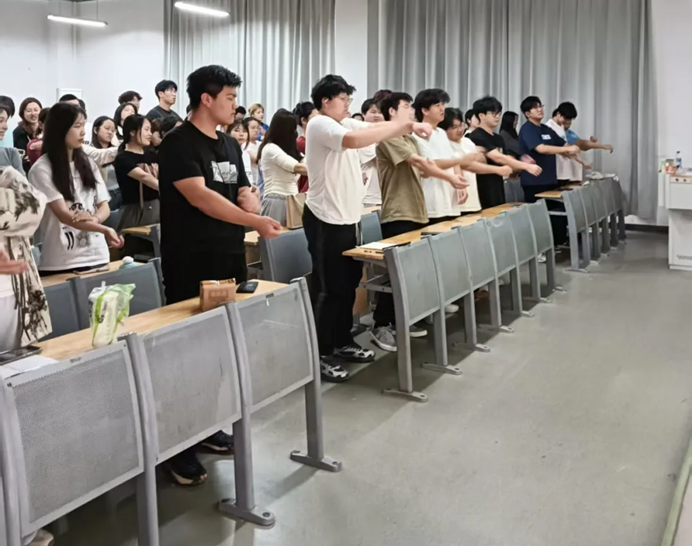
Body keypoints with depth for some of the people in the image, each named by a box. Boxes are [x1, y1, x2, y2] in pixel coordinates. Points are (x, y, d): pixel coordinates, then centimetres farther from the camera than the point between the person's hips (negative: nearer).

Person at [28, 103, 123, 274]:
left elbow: (104, 206, 10)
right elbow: (63, 215, -15)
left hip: (97, 256, 5)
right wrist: (105, 230, -30)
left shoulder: (88, 163, 11)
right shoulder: (42, 169, -7)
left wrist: (95, 219, -15)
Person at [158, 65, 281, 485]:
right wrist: (256, 222, -29)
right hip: (192, 267, -7)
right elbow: (199, 196, -22)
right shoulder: (179, 145, -10)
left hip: (230, 260, 8)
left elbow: (244, 194, 17)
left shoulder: (230, 145, 15)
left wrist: (253, 201, -8)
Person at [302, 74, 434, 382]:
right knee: (329, 289, -3)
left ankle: (343, 343, 30)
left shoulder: (347, 123, 14)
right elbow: (353, 140, -32)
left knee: (348, 285, 16)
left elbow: (379, 129, 5)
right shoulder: (319, 125, -14)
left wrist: (408, 127, -15)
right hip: (326, 220, -9)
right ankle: (321, 355, 7)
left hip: (348, 218, 9)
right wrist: (405, 126, -29)